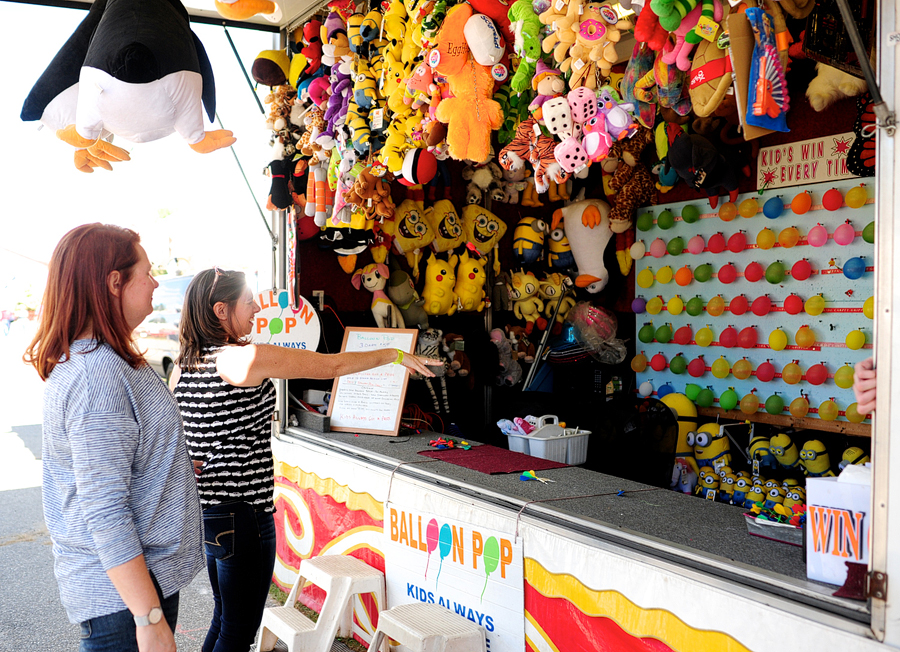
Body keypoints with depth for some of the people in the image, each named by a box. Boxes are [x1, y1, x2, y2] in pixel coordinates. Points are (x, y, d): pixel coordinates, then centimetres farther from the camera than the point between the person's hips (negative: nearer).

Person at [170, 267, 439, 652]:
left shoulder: (184, 364, 5)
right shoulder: (243, 358, -19)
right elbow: (332, 366, -14)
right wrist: (395, 355, -5)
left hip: (205, 506, 9)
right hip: (241, 514, -9)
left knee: (224, 620, 23)